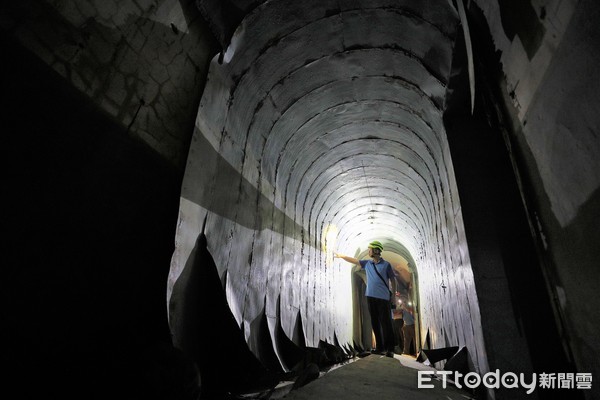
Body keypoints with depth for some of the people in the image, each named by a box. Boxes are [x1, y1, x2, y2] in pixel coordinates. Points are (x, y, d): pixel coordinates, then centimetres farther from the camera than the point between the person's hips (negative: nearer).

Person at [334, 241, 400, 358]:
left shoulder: (386, 265, -3)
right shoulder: (367, 263, 10)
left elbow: (394, 279, -1)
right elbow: (353, 260, 16)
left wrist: (399, 293, -9)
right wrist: (340, 256, 18)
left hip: (383, 298, -5)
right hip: (371, 297, 5)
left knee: (386, 324, -2)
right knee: (375, 324, 9)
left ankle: (390, 349, 7)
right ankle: (380, 348, 18)